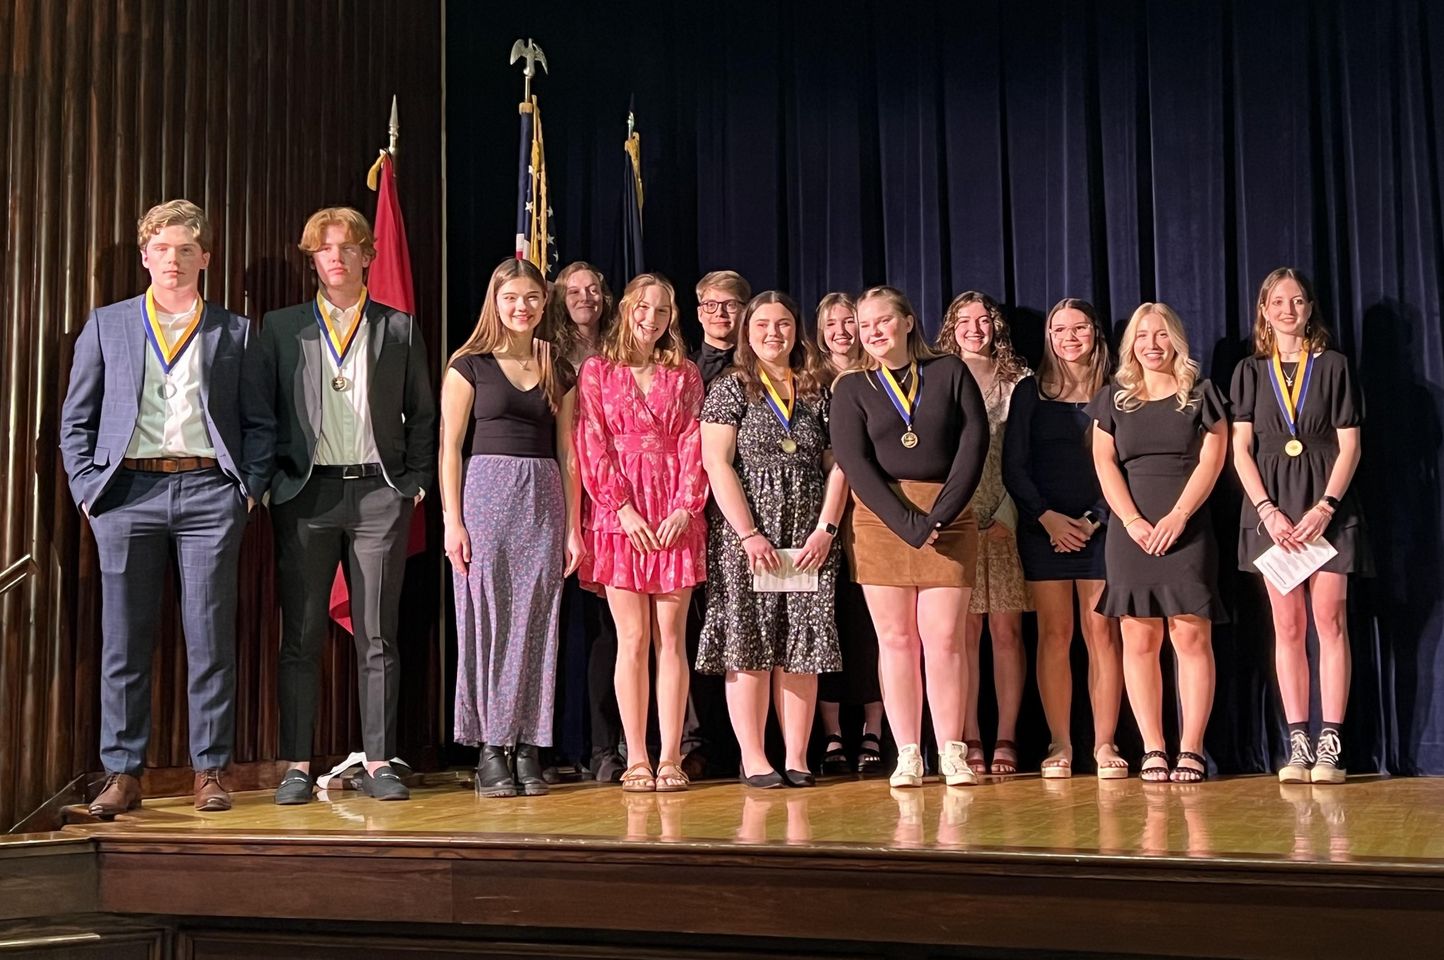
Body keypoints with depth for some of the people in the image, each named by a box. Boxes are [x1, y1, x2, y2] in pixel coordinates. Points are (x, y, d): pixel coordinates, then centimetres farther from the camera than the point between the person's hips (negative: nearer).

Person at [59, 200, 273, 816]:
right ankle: (122, 774, 11)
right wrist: (87, 486, 1)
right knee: (124, 639, 3)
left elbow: (260, 422, 11)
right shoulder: (107, 325, 14)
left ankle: (210, 771, 9)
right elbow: (76, 418, 12)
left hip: (210, 493, -1)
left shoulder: (234, 332, 12)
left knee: (211, 638, 0)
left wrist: (250, 488, -1)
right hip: (128, 492, 1)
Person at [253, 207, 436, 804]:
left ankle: (378, 763, 9)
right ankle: (297, 765, 8)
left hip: (379, 492, 0)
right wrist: (269, 480, -2)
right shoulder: (282, 327, 11)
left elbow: (422, 413, 12)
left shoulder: (399, 328, 11)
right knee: (301, 636, 2)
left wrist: (416, 480, 3)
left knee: (377, 637, 2)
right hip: (306, 493, 0)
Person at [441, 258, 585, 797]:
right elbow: (450, 447, -2)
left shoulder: (558, 371, 14)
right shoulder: (470, 365, 3)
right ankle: (489, 752, 3)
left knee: (536, 625, 3)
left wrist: (573, 527, 7)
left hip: (543, 502, 3)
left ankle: (529, 750, 9)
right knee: (486, 621, -2)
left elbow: (566, 454, 12)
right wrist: (453, 520, -10)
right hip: (485, 495, -3)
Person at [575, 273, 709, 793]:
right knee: (632, 640, -2)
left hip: (676, 519, 1)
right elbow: (592, 447, 0)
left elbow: (694, 445, 5)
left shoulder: (685, 374, 13)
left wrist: (685, 508, -9)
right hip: (619, 513, -1)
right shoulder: (597, 371, 8)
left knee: (671, 640, 0)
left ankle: (670, 757, 3)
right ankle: (636, 759, 2)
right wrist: (624, 509, -10)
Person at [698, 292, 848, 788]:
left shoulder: (817, 393, 12)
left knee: (802, 644, 2)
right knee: (748, 642, -3)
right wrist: (749, 534, -13)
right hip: (744, 535, -3)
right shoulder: (730, 388, 3)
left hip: (809, 538, 3)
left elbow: (837, 467, 9)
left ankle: (797, 757, 6)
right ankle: (753, 758, 2)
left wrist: (825, 529, -3)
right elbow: (717, 465, -6)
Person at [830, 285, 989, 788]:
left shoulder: (949, 373, 7)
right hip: (880, 520, 0)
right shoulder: (851, 387, 7)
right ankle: (907, 755, 4)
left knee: (944, 638, -4)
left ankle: (951, 753, 2)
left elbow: (974, 442, 0)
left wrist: (940, 514, -10)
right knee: (896, 638, 0)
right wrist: (908, 523, -14)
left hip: (948, 517, 0)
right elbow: (854, 462, -3)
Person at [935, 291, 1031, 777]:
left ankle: (1005, 738, 1)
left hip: (1005, 521, 0)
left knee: (1006, 629, -2)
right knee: (964, 632, -3)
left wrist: (1006, 515, -5)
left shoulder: (1019, 382, 10)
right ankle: (969, 740, 0)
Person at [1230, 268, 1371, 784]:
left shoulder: (1333, 366, 7)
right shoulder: (1250, 372, 11)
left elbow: (1349, 446, 1)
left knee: (1329, 620, -6)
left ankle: (1330, 745, -5)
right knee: (1288, 627, 0)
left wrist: (1325, 507, -12)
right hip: (1272, 507, 1)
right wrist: (1268, 510, -9)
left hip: (1327, 505, -1)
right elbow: (1241, 449, 4)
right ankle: (1298, 745, 2)